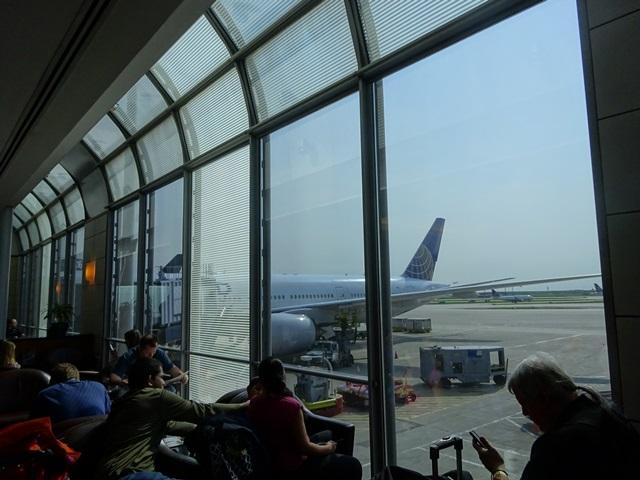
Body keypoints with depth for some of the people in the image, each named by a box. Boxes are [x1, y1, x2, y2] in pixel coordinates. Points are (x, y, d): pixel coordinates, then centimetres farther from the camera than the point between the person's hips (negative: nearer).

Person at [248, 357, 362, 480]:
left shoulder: (254, 403, -9)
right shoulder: (290, 405, -30)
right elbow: (304, 447, -23)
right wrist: (328, 448, -6)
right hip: (294, 468, -8)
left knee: (327, 435, 25)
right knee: (353, 466, 4)